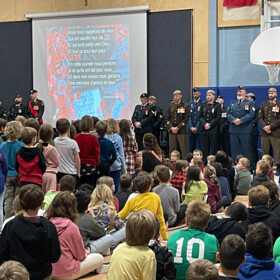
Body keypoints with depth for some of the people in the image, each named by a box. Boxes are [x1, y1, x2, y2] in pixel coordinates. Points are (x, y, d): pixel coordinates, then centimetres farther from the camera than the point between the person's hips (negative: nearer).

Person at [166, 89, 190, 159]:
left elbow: (185, 119, -6)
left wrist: (177, 128, -13)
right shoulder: (171, 105, 11)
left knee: (183, 149, -4)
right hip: (171, 131, 4)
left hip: (181, 131, -4)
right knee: (172, 149, 5)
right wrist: (171, 127, -6)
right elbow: (167, 118, 9)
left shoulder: (185, 106, -1)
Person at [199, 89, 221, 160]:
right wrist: (204, 124, -7)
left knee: (214, 149, -3)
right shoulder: (203, 105, 15)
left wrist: (210, 125, -12)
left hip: (214, 130, -4)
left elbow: (218, 118, -5)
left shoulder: (217, 105, 3)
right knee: (204, 149, 3)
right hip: (204, 130, 4)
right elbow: (200, 116, 10)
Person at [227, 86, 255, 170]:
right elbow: (228, 114, 9)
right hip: (233, 130, 4)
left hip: (245, 130, -4)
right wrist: (234, 120, -11)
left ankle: (249, 166, 2)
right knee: (234, 149, 5)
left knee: (247, 149, -3)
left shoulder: (249, 103, 6)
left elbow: (251, 115, -7)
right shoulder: (232, 103, 19)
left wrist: (241, 120, -17)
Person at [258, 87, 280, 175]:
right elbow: (260, 117, 9)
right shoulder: (264, 104, 14)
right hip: (264, 132, 3)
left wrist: (270, 126, -13)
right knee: (265, 152, 6)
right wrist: (264, 126, -7)